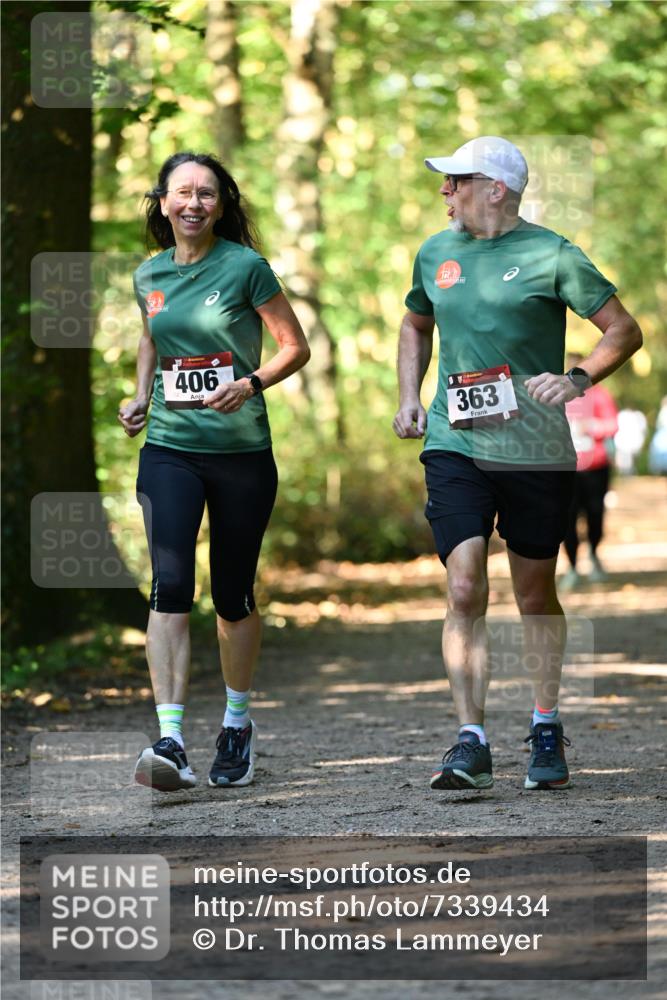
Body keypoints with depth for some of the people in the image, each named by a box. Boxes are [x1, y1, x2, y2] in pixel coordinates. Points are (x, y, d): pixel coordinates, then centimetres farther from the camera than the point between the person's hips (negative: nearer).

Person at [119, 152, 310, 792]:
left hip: (241, 450, -2)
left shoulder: (245, 267, -5)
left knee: (233, 595, 7)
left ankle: (236, 724, 30)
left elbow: (295, 348, -1)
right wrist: (141, 397, 10)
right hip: (168, 448, 2)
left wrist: (250, 384, -17)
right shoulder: (150, 275, 7)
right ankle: (170, 741, -21)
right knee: (170, 583, -14)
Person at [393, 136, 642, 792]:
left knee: (535, 594, 9)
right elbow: (416, 325, 29)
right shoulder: (436, 253, 10)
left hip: (536, 450, -2)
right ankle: (470, 744, -11)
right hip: (454, 445, 2)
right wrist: (409, 397, 14)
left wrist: (576, 380, -18)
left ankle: (546, 730, 26)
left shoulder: (550, 256, -4)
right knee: (464, 591, -11)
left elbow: (625, 332, -2)